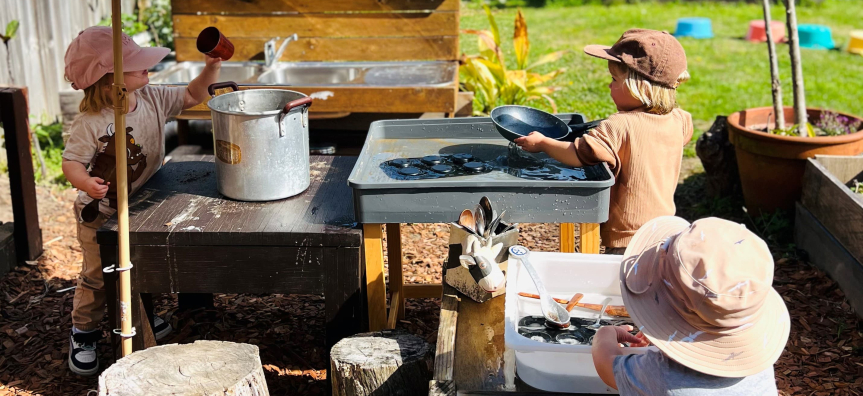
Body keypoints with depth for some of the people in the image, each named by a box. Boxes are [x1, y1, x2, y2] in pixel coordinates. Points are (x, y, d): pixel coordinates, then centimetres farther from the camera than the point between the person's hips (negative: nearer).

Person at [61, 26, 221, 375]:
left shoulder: (154, 99, -9)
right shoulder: (90, 122, -26)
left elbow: (193, 95, 0)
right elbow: (71, 162, -24)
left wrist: (212, 67, -14)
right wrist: (85, 182, -45)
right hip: (101, 214, -6)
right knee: (97, 276, 6)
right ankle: (82, 334, 28)